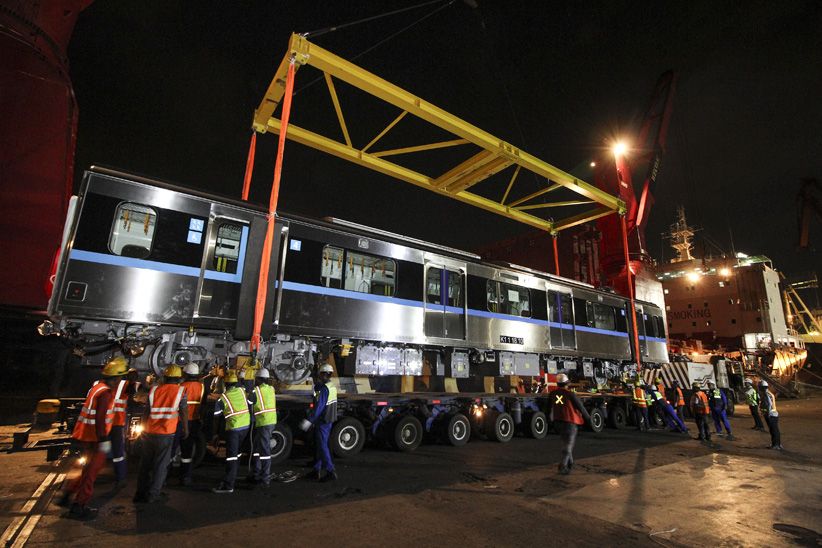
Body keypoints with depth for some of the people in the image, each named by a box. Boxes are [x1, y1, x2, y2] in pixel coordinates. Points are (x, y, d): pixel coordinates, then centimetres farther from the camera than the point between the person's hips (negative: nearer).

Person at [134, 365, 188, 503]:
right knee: (161, 465, 8)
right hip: (166, 434, -4)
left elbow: (147, 412, 7)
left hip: (149, 433, 4)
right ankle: (153, 494, 11)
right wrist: (186, 429, 11)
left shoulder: (154, 390, 3)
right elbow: (184, 412, -2)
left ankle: (140, 493, 26)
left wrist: (143, 429, 20)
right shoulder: (180, 391, -6)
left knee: (145, 463, 17)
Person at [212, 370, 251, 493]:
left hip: (233, 428, -5)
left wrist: (215, 433, 6)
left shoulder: (222, 398, -7)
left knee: (231, 456, -2)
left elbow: (217, 417, -1)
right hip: (246, 426, 5)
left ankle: (228, 485, -2)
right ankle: (232, 475, 34)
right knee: (237, 452, 21)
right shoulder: (242, 391, 1)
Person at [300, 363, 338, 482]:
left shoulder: (323, 388, -20)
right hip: (329, 420, 10)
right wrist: (317, 384, 8)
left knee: (322, 446, -4)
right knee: (318, 445, 18)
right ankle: (317, 470, 26)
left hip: (322, 421, -10)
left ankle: (331, 472, -2)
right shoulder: (333, 387, 9)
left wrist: (309, 420, -28)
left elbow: (319, 407, -27)